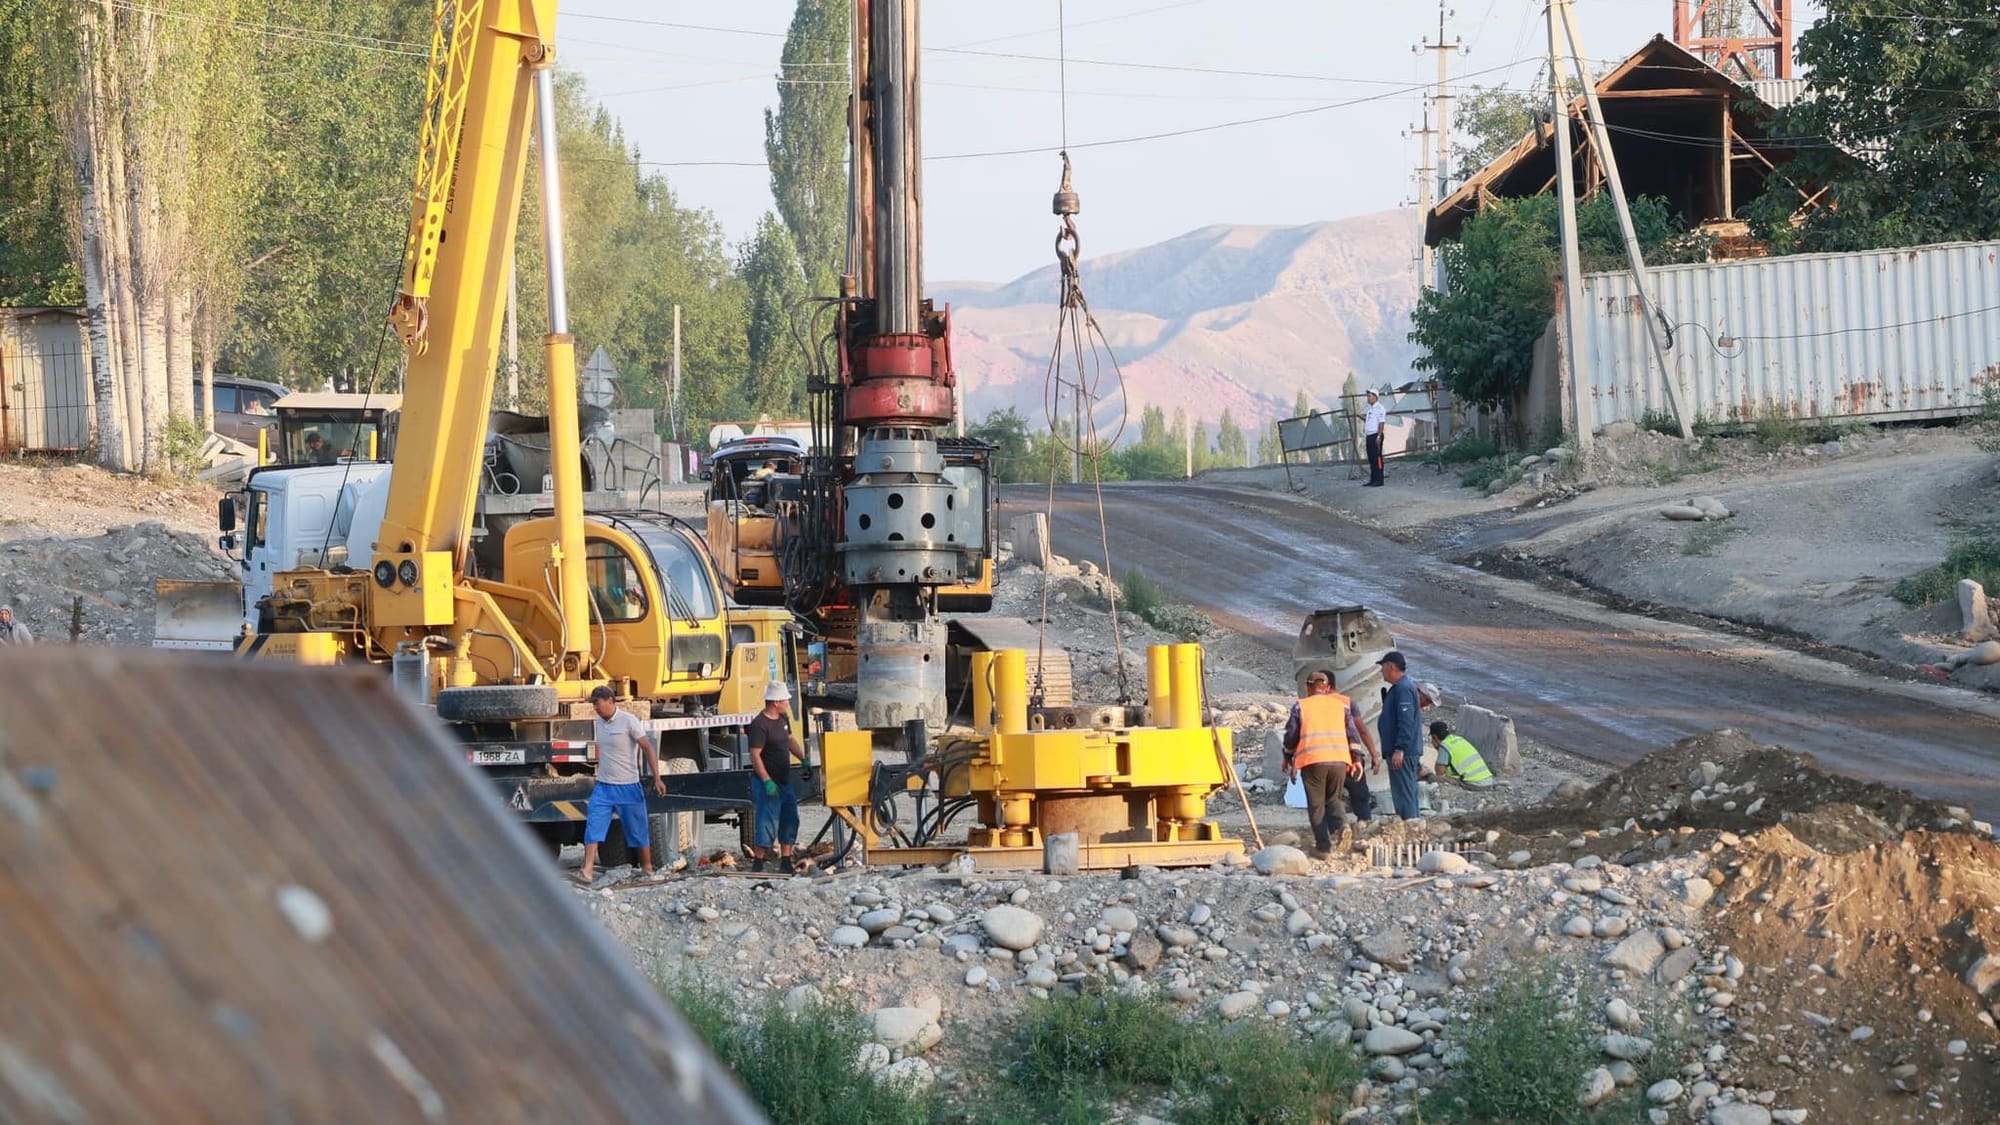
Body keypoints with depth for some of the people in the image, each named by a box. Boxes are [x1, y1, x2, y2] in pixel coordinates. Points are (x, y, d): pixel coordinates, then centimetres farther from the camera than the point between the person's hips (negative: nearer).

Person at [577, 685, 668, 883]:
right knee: (593, 828, -9)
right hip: (603, 787, 5)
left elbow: (649, 749, -13)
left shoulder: (629, 721, -12)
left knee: (638, 832, 6)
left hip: (627, 787, -5)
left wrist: (657, 778, -18)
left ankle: (648, 869, 21)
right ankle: (587, 871, -14)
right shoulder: (600, 723, 8)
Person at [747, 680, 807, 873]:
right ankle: (757, 864, -3)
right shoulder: (759, 725, -18)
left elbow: (791, 740, 24)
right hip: (769, 784, -9)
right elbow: (755, 755, -21)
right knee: (768, 822, -9)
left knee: (790, 821, 12)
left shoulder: (783, 719, 10)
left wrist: (804, 759, 11)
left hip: (784, 780, 9)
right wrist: (767, 781, -24)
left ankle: (786, 863, 20)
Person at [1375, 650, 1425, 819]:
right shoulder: (1404, 687, 19)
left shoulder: (1403, 689, -14)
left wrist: (1399, 749, -25)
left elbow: (1406, 721, -22)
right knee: (1410, 794, 12)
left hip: (1401, 754, -11)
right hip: (1411, 752, 11)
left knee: (1403, 794, -12)